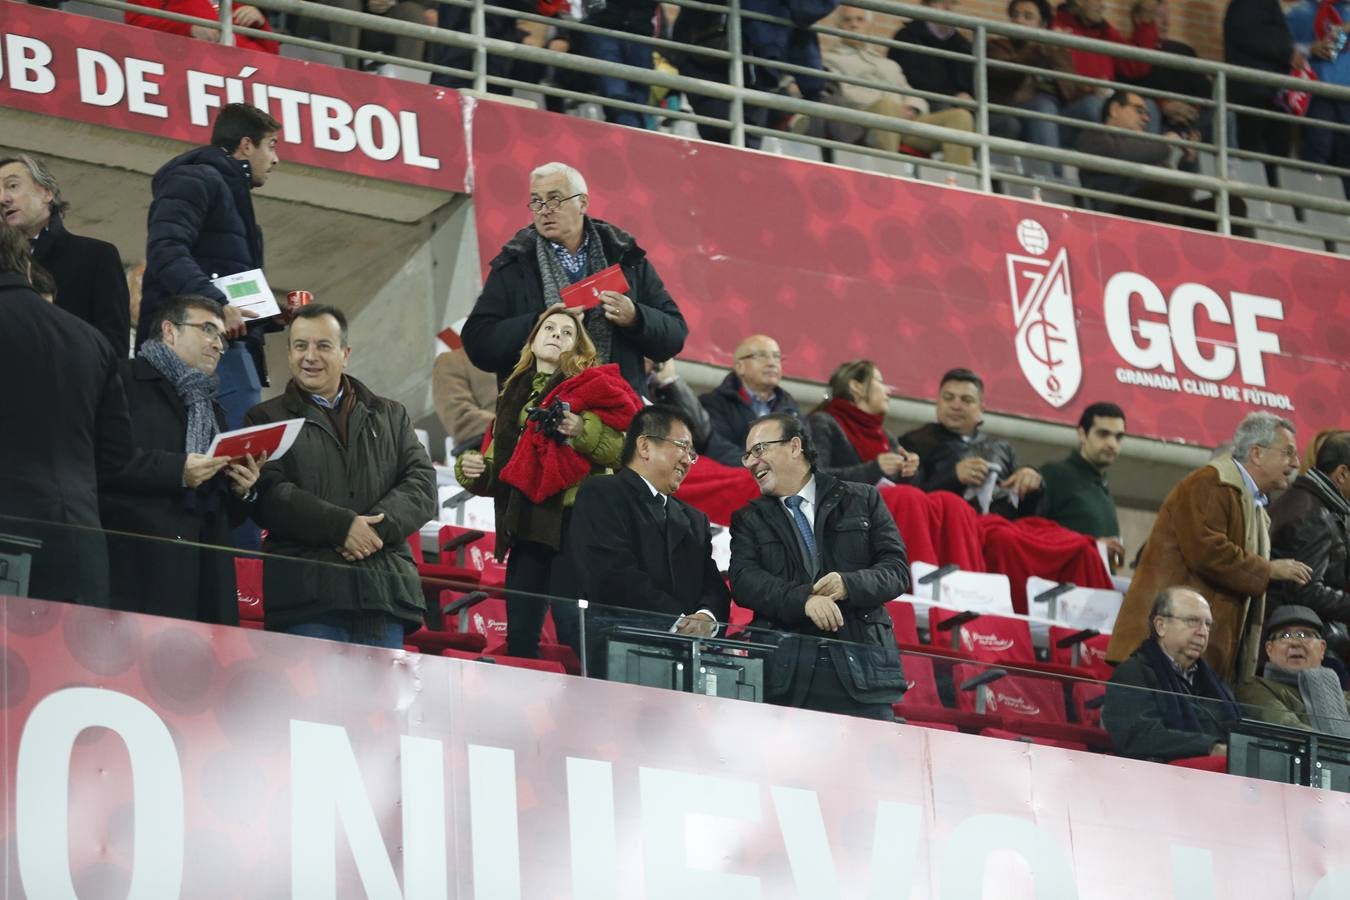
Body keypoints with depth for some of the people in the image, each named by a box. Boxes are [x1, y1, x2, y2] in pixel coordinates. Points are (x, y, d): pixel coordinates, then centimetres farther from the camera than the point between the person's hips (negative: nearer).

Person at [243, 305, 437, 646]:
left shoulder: (390, 416, 22)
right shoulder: (266, 420, 12)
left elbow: (421, 483, 9)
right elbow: (269, 494, -4)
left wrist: (379, 526, -10)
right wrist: (341, 526, -15)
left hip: (385, 593, 3)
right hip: (306, 592, -3)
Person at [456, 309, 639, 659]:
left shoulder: (589, 386, 3)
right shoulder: (513, 395, 21)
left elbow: (624, 448, -9)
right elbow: (500, 466, 30)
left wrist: (583, 430, -23)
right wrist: (473, 468, 10)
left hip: (571, 523, -7)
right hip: (526, 528, 7)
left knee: (572, 630, -14)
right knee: (519, 636, 6)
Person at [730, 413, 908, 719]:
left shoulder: (863, 500, 15)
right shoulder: (749, 520, 16)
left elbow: (897, 571, 8)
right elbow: (744, 580, 0)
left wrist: (849, 585, -13)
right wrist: (804, 599, -17)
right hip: (785, 677, 0)